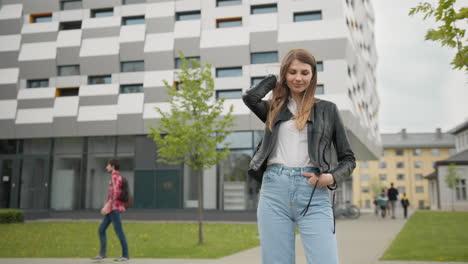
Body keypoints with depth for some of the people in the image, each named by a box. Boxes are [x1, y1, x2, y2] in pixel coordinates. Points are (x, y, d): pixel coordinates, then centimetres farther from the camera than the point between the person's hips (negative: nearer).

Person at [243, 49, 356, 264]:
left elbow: (348, 159, 15)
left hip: (313, 193, -1)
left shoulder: (327, 109, 14)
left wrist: (331, 177, -6)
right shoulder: (274, 109, 17)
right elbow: (250, 97, -5)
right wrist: (275, 80, 13)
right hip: (274, 191, 2)